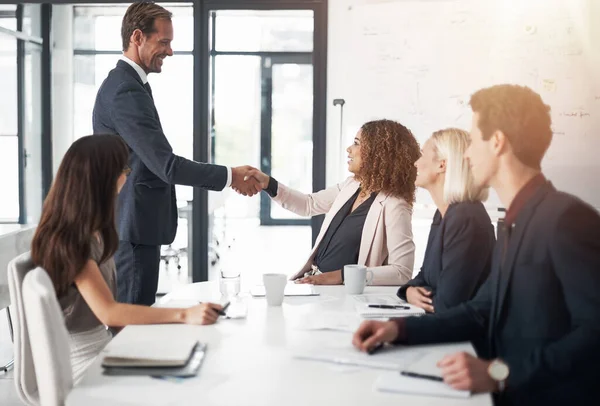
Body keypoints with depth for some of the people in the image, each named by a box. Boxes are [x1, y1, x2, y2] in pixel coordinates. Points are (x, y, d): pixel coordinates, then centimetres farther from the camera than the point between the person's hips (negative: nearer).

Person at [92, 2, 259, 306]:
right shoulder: (127, 91, -18)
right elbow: (165, 164, -23)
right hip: (132, 231, -11)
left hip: (131, 227, 11)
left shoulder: (125, 84, 15)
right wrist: (230, 176, -15)